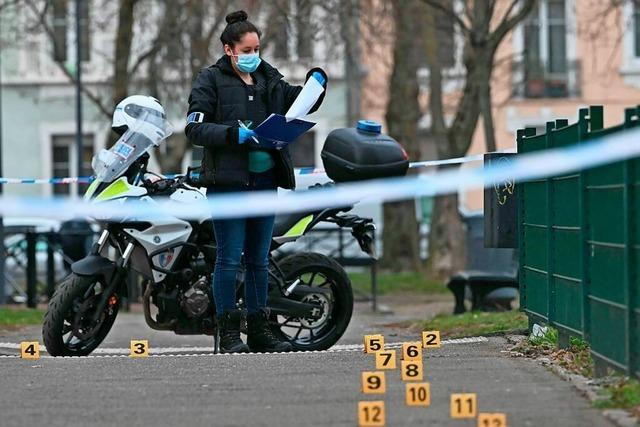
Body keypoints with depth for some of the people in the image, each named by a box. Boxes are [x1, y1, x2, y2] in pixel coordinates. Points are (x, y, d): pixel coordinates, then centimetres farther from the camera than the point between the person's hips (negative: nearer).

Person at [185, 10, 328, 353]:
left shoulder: (269, 79, 14)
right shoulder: (211, 80, -1)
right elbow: (195, 128, -9)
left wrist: (316, 83, 2)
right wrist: (233, 134, -22)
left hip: (265, 180, 6)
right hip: (228, 180, -6)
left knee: (259, 259, 11)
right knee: (229, 259, -5)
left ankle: (259, 331, 16)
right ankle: (228, 334, 1)